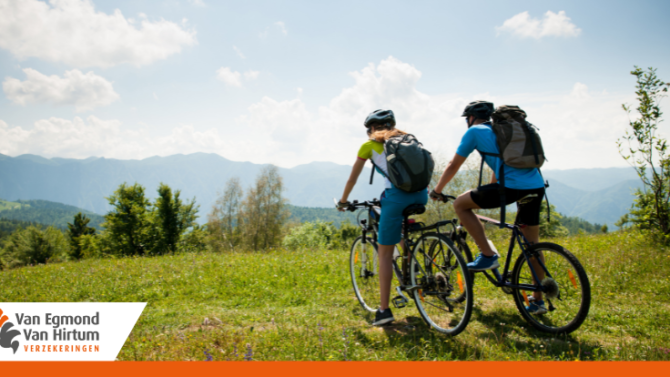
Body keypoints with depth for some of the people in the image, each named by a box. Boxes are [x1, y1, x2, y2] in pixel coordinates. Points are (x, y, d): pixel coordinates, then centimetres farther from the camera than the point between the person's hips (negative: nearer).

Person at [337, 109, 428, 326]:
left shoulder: (369, 146, 15)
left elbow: (352, 179, 19)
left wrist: (343, 202, 32)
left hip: (396, 195, -5)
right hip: (421, 193, 5)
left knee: (385, 253, 2)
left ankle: (384, 310, 1)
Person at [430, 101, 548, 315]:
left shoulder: (474, 131, 7)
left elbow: (453, 165, 9)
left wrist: (436, 191, 22)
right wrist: (486, 196, 47)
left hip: (512, 187, -8)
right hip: (537, 187, 8)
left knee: (460, 204, 6)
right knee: (532, 244, 17)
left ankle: (488, 255, 4)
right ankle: (538, 300, 24)